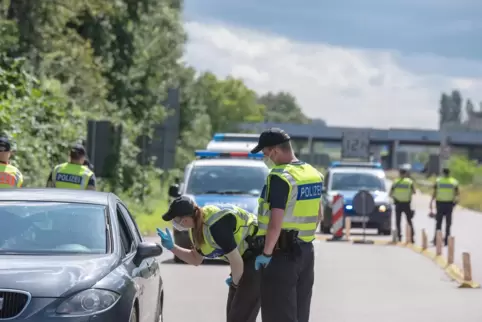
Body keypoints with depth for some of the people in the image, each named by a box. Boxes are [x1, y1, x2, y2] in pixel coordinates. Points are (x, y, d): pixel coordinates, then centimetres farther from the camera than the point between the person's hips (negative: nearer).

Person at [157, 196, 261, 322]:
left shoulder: (215, 226, -28)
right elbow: (196, 259, 19)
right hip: (247, 259, 10)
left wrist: (235, 282, -2)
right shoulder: (198, 227, 3)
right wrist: (172, 247, 7)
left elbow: (237, 262, -22)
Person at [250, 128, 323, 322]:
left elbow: (276, 223, -24)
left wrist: (266, 253, -16)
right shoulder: (313, 174, 8)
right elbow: (319, 216, 18)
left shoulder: (280, 177, -19)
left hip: (282, 253, -8)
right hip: (306, 251, 8)